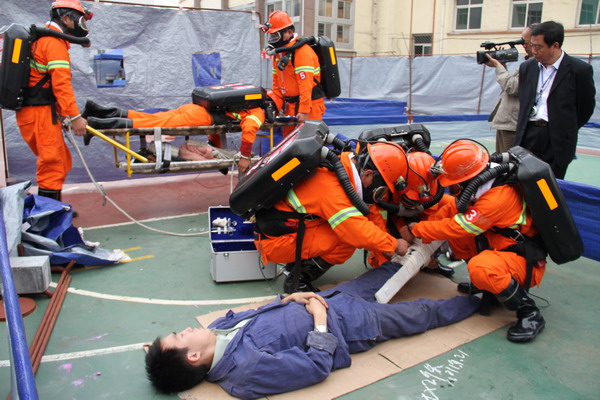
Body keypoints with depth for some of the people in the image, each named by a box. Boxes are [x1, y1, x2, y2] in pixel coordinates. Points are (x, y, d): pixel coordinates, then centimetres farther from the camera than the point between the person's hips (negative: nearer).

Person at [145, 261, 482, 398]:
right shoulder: (249, 369, -33)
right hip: (350, 324, -6)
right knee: (426, 313, 11)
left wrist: (289, 298, -8)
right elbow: (319, 366, -29)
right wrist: (320, 318, -22)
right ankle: (478, 298, 37)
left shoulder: (217, 329, -9)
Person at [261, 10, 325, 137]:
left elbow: (306, 85, -24)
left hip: (310, 104, -9)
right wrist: (275, 106, 7)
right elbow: (277, 83, 16)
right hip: (290, 107, 9)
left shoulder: (302, 51, -17)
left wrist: (304, 111, -26)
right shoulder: (278, 53, 13)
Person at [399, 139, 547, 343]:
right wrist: (424, 225, -6)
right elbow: (454, 208, 7)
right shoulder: (484, 184, -6)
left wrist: (415, 231, -11)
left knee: (481, 267, -36)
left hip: (526, 261, -9)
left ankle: (530, 313, -13)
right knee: (456, 235, 0)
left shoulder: (497, 199, -31)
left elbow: (454, 227, -23)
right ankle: (484, 281, 11)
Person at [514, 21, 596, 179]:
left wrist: (567, 130, 10)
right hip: (527, 136, 4)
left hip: (557, 141, -3)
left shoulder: (580, 70, -5)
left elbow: (586, 107, 3)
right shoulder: (526, 68, 9)